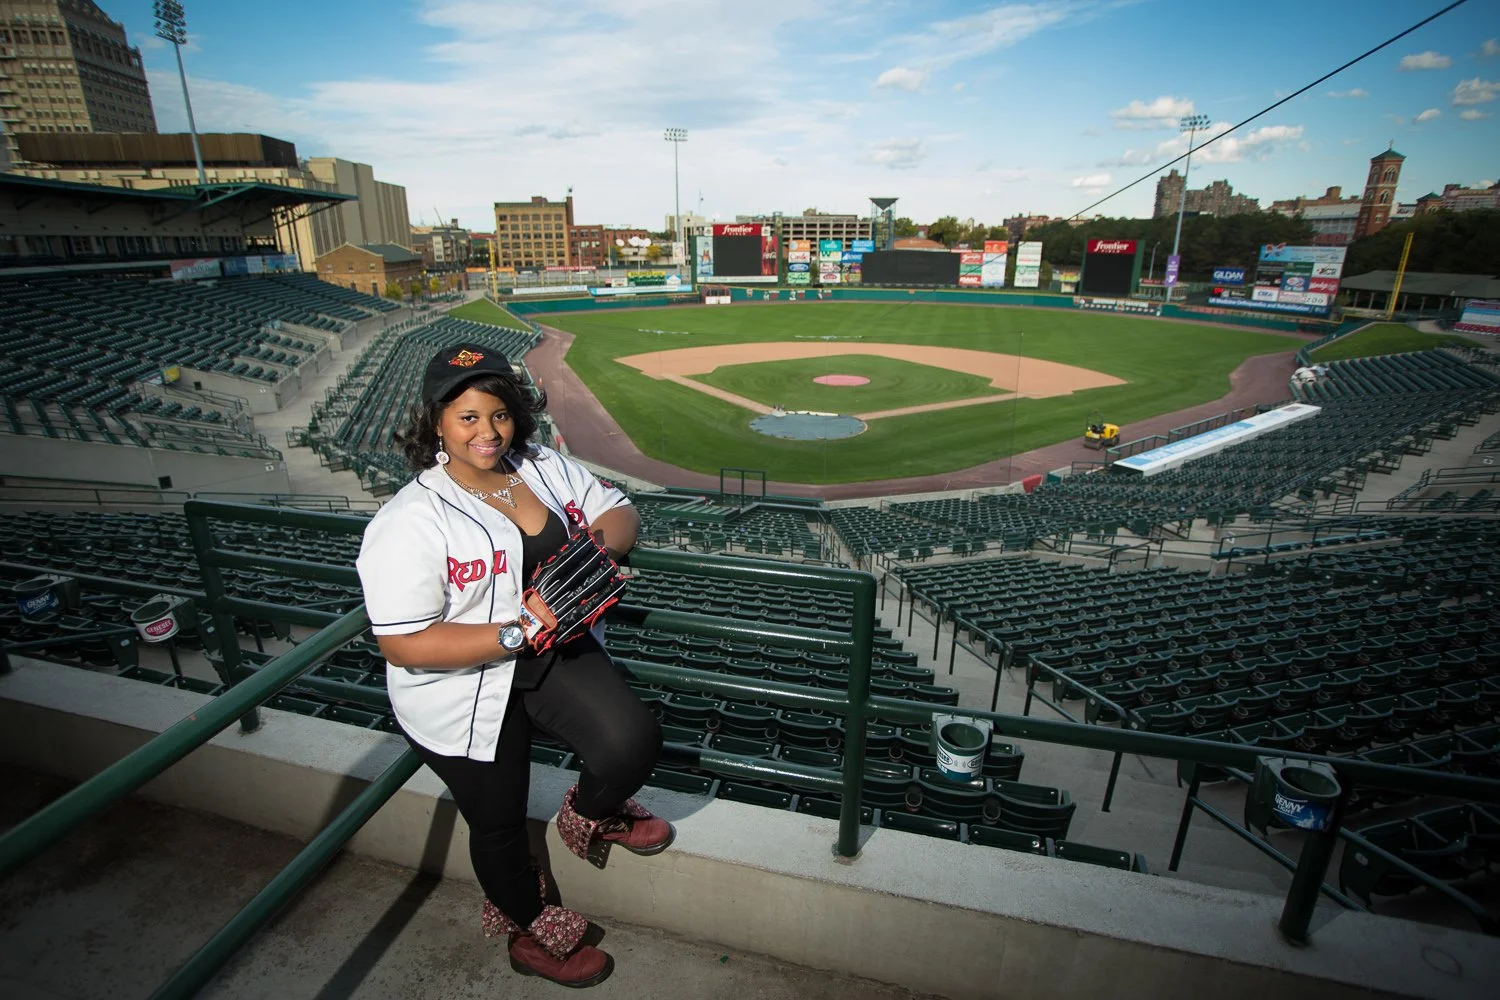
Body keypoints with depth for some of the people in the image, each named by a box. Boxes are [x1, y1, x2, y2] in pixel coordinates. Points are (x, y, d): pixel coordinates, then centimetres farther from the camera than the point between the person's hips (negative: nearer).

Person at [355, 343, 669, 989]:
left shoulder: (546, 467, -3)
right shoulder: (410, 522, -22)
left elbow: (619, 512, 4)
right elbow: (402, 644, -25)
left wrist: (595, 542, -20)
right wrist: (518, 631, -31)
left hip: (556, 654, 4)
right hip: (464, 697, -4)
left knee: (634, 744, -16)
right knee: (499, 824, 16)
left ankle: (590, 813, 23)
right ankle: (530, 932, 49)